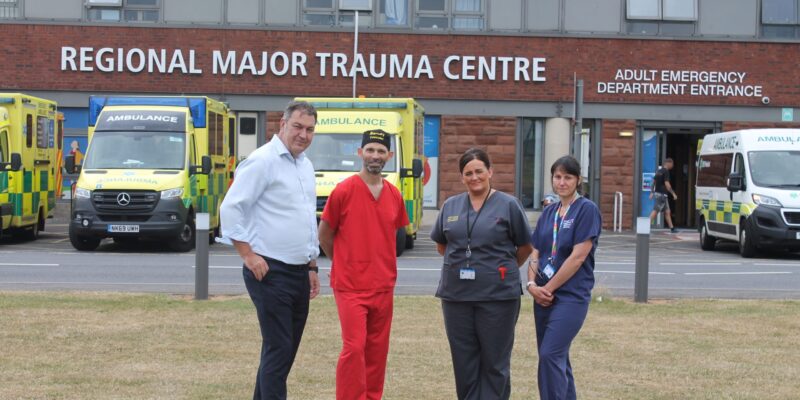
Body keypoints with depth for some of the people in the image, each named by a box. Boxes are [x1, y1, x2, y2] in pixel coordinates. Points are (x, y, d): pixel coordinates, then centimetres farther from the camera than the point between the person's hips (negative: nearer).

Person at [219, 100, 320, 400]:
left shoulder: (306, 165, 15)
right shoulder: (262, 161, -11)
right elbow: (230, 208, -15)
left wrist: (312, 266, 20)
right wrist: (248, 255, -17)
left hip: (299, 273, 8)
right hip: (270, 272, -8)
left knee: (287, 349, 13)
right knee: (278, 350, -7)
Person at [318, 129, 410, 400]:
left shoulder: (394, 196, 6)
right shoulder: (344, 191, -8)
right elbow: (324, 234, 0)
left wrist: (382, 265, 14)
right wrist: (345, 265, 8)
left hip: (383, 286, 5)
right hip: (350, 286, -5)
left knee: (377, 349, 10)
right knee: (354, 347, -9)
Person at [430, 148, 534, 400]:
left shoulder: (508, 205, -2)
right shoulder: (450, 206, 8)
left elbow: (525, 247, 6)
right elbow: (441, 244, 21)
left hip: (497, 296, -3)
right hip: (456, 295, 3)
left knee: (495, 362, 3)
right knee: (464, 361, 8)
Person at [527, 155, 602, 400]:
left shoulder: (587, 210, -8)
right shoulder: (548, 213, 12)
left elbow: (577, 257, -14)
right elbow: (535, 254, 12)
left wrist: (549, 288, -11)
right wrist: (532, 284, -6)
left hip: (571, 295, -7)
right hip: (544, 296, 7)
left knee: (550, 355, -15)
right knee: (556, 358, 11)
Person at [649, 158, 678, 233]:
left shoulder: (658, 171, 14)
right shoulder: (666, 172, -13)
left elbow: (653, 181, 16)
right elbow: (667, 184, -19)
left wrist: (652, 192, 18)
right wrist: (673, 194, -14)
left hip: (657, 193, 9)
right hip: (662, 194, -9)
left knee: (667, 211, 13)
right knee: (655, 211, -10)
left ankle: (672, 228, 16)